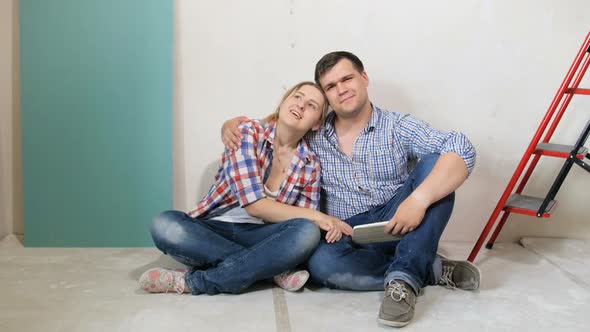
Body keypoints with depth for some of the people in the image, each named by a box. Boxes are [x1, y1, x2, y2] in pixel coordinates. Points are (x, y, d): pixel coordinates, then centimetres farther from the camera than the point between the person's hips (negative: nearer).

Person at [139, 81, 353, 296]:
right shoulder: (248, 133, -9)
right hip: (214, 229, -1)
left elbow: (306, 223, 1)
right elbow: (254, 205, -18)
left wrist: (328, 224, -22)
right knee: (165, 225, -31)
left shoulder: (310, 165, 2)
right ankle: (276, 270, -24)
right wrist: (317, 217, -18)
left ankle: (193, 282, -25)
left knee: (307, 233, -29)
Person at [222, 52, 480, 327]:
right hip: (347, 238, 1)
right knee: (321, 263, -34)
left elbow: (462, 150, -17)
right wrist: (232, 125, -5)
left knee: (434, 165, -22)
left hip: (396, 228, -1)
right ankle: (433, 269, -18)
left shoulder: (399, 128, -2)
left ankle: (404, 277, -31)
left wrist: (419, 200, -32)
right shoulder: (312, 135, 7)